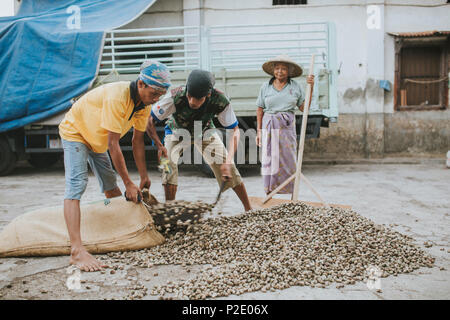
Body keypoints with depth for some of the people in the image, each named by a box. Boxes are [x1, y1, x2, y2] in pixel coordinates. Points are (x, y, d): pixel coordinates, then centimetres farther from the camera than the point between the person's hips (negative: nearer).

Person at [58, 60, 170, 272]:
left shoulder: (145, 103, -12)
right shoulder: (117, 97, -37)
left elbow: (137, 141, -3)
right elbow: (113, 145, -35)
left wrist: (144, 176, -3)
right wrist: (128, 183, -29)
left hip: (97, 138, 8)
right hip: (75, 132, -8)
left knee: (110, 185, 15)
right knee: (76, 184, -21)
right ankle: (76, 250, -29)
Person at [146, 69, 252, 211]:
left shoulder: (220, 101, -35)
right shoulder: (175, 97, -39)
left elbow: (234, 130, -26)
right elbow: (149, 121, -28)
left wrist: (228, 161, -38)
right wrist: (160, 146, -40)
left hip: (205, 131, 1)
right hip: (177, 130, 0)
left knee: (228, 167, -8)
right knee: (168, 163, -24)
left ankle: (249, 209, 6)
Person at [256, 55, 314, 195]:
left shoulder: (295, 86, 6)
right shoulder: (266, 86, 5)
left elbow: (304, 108, 5)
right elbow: (260, 109, 8)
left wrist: (310, 87, -1)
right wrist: (259, 130, 4)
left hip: (287, 126, 0)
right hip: (269, 126, 0)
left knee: (288, 159, 0)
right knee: (269, 158, -1)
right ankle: (269, 194, 8)